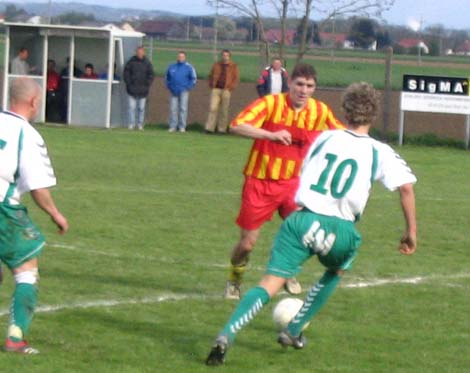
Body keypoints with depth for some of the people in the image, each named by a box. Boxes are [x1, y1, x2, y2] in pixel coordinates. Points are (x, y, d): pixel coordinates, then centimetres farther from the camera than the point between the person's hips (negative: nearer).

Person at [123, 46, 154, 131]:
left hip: (143, 90, 1)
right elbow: (126, 72, 4)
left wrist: (147, 85, -3)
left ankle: (140, 124, 11)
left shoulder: (147, 63, 2)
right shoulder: (131, 61, 0)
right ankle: (131, 124, 3)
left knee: (141, 108, 5)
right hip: (132, 89, -1)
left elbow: (150, 75, 7)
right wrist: (128, 83, -4)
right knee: (132, 107, -2)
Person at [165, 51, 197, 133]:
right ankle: (173, 126, 4)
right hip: (174, 91, 3)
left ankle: (182, 126, -2)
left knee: (183, 108, -5)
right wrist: (169, 86, 11)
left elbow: (193, 78, 4)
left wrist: (188, 87, -3)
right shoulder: (172, 67, 11)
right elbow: (167, 77, 22)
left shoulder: (188, 67, 1)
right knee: (173, 108, 0)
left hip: (183, 91, -3)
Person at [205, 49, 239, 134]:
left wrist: (230, 88, -8)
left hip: (226, 91, -2)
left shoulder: (233, 66, 5)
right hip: (216, 89, 2)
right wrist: (212, 85, 6)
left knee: (224, 110, 0)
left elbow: (236, 79, 2)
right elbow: (211, 76, 20)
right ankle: (209, 128, -8)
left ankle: (222, 129, 5)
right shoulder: (217, 65, 13)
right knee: (213, 108, -7)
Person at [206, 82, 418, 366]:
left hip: (303, 220, 1)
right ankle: (294, 332, 28)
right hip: (340, 230, -1)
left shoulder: (325, 138, 15)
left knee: (270, 284, -5)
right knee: (335, 272, 32)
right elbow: (406, 187, -4)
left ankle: (226, 337, -25)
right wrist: (411, 232, 4)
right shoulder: (380, 152, 5)